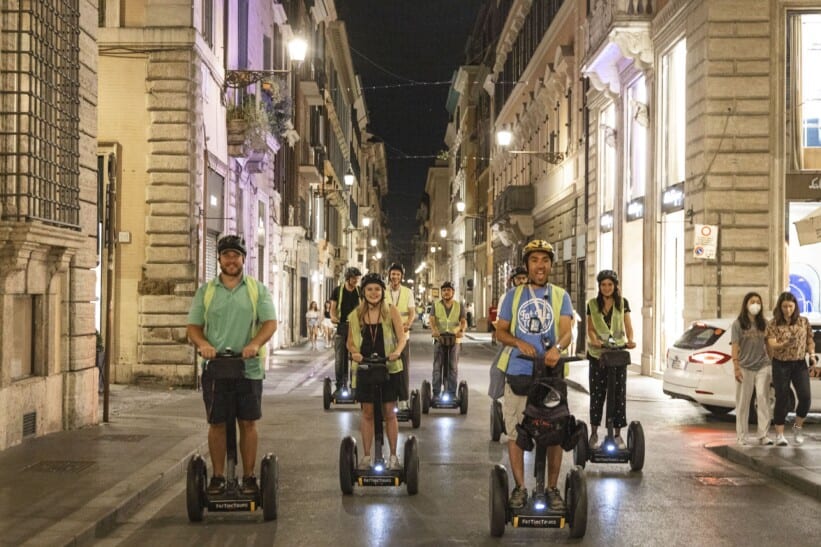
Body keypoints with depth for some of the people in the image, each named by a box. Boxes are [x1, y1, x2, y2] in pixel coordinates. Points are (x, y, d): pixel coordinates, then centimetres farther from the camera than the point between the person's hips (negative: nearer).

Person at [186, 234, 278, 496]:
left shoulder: (257, 289, 5)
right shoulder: (206, 291, 9)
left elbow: (270, 322, -3)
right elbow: (193, 326, 6)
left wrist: (255, 344, -22)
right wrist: (203, 344, -16)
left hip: (248, 368, -1)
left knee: (248, 423, 4)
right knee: (217, 424, 5)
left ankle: (249, 477, 13)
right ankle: (218, 477, 14)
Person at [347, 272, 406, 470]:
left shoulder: (391, 311, -2)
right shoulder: (356, 315, 3)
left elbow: (402, 336, -4)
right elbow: (350, 341, 9)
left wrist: (397, 351, -24)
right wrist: (354, 352, -12)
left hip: (389, 368, -1)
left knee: (389, 412, 4)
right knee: (367, 412, 6)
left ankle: (393, 456, 14)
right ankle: (366, 456, 14)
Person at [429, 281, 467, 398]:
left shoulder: (459, 307, 10)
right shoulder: (436, 306, 8)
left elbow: (463, 321, 0)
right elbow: (432, 320, -5)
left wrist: (461, 330, -23)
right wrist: (434, 330, -26)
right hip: (439, 339, -1)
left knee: (453, 367, 1)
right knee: (437, 366, -3)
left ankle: (452, 393, 6)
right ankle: (436, 393, -1)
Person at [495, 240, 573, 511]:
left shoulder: (560, 296, 7)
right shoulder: (514, 296, 10)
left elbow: (566, 331, -5)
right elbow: (500, 331, 9)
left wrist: (557, 348, -28)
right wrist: (519, 342, -12)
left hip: (551, 372, -1)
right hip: (518, 372, 1)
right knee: (515, 432, 2)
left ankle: (552, 488, 12)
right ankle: (519, 487, 14)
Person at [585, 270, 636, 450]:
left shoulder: (623, 303, 7)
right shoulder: (592, 304, 7)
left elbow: (628, 325, 1)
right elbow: (591, 328, 3)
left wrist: (630, 339, -20)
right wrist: (594, 340, -19)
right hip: (598, 354, 0)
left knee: (618, 394, 1)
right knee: (597, 394, 0)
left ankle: (618, 434, 7)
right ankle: (594, 433, 8)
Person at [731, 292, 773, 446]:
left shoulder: (763, 324, 9)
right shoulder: (738, 324, 0)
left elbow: (768, 345, 12)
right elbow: (735, 347, -4)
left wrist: (773, 364, 8)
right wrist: (736, 368, -11)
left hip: (763, 366, 2)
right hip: (745, 368, -2)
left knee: (762, 397, -7)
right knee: (743, 402, 5)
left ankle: (763, 435, -4)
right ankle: (742, 436, 13)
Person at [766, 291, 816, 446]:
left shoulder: (804, 322, 5)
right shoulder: (773, 324, -4)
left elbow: (810, 341, 12)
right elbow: (772, 345, -13)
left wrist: (812, 355, -4)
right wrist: (785, 344, -32)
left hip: (800, 364, 2)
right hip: (781, 365, -2)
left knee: (805, 397, -11)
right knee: (781, 400, 0)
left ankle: (798, 426, 13)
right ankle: (779, 435, 9)